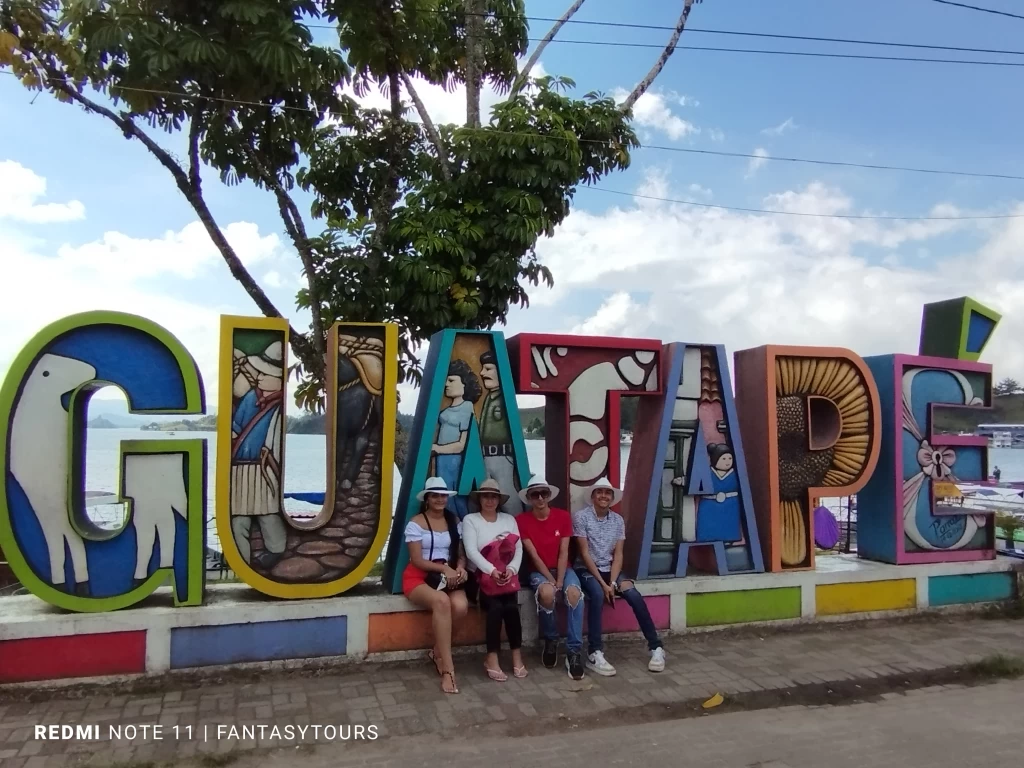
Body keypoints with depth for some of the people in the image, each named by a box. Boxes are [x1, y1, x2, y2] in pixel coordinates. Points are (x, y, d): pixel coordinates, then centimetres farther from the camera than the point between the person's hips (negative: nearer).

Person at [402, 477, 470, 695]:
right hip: (419, 577, -4)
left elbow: (460, 554, 11)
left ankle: (438, 651, -4)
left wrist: (460, 568, -13)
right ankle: (448, 668, -32)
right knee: (442, 602, -37)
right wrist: (444, 568, -22)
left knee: (461, 606, -30)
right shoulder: (416, 523, -4)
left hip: (448, 576, 4)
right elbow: (417, 560, -9)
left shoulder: (454, 522, 11)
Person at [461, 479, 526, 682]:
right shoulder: (470, 520, 2)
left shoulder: (509, 519, 13)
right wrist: (492, 570, -24)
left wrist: (512, 568, -16)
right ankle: (492, 658, -15)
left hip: (506, 576, 2)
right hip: (482, 576, -2)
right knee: (496, 606, -27)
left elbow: (518, 549, 4)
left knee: (511, 607, -24)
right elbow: (471, 551, -11)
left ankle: (517, 655, -9)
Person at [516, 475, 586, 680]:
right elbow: (533, 555, -12)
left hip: (562, 568, 2)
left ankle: (574, 651, -26)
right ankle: (550, 641, -9)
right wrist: (551, 580, -19)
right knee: (546, 592, -37)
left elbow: (563, 553, -7)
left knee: (574, 592, -33)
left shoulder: (563, 516, -3)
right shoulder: (522, 521, -7)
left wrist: (560, 580, -18)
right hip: (539, 571, -2)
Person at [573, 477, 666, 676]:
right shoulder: (581, 517, -9)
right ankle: (594, 654, -31)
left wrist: (612, 582, -16)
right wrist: (603, 584, -19)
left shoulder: (618, 520, 5)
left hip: (609, 569, 4)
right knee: (598, 594, -35)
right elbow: (584, 553, -13)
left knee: (634, 595, -22)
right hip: (586, 570, -4)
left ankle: (656, 647, -10)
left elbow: (618, 555, 0)